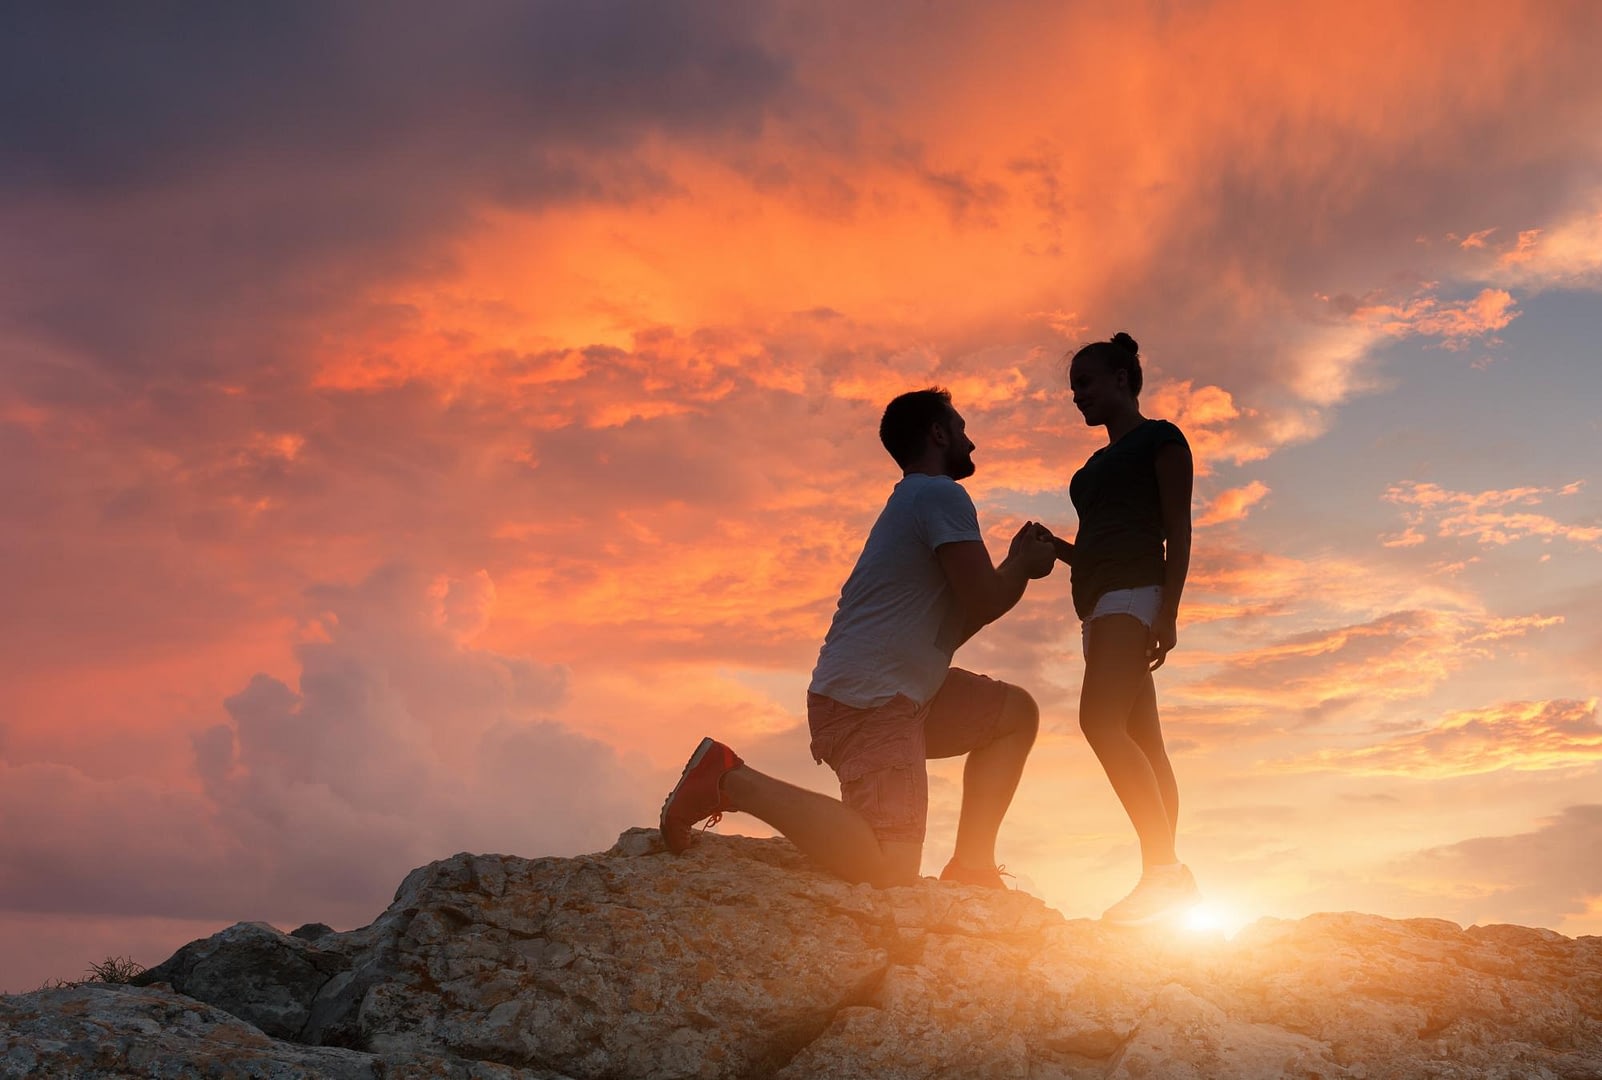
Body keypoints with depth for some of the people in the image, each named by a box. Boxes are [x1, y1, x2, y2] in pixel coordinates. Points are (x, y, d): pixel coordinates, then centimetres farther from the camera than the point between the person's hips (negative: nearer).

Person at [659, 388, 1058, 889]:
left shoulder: (914, 500, 24)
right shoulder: (940, 493, -7)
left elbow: (954, 624, 27)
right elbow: (983, 603, -12)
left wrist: (1016, 563, 23)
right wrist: (1025, 565, 8)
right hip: (868, 700, -11)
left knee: (1016, 713, 17)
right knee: (889, 872, -20)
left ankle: (970, 865, 11)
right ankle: (731, 780, -13)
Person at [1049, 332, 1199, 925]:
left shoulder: (1160, 438, 4)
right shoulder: (1099, 464, 27)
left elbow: (1177, 530, -6)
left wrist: (1168, 611, -17)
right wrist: (1053, 546, 10)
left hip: (1135, 592, -9)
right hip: (1101, 602, 9)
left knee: (1101, 719, -24)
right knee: (1142, 745, 2)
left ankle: (1164, 866, -27)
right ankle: (1165, 877, 1)